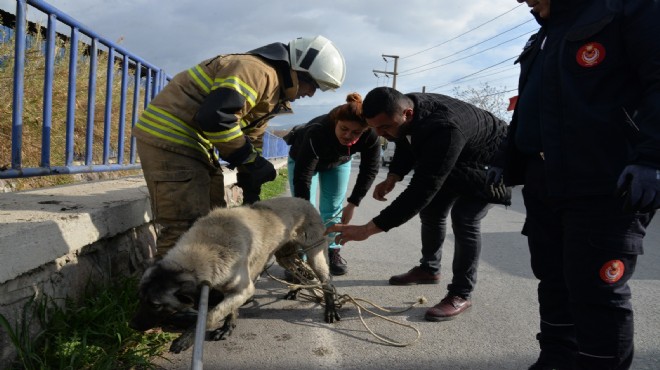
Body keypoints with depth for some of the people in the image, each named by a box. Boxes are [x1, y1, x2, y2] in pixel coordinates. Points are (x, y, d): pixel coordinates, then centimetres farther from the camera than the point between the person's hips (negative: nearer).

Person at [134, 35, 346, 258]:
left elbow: (252, 139, 19)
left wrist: (251, 195, 15)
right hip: (169, 137, -10)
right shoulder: (259, 71, -19)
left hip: (195, 144, 10)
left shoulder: (273, 93, 15)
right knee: (186, 229, -12)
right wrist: (252, 160, -20)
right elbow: (215, 117, -32)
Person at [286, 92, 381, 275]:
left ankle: (333, 252, 16)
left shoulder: (371, 136, -35)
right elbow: (302, 176, -42)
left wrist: (352, 204, -22)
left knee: (333, 209, 3)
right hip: (303, 159, -3)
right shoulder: (316, 133, -45)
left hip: (339, 162, 3)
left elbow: (370, 169, -21)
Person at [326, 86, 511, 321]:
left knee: (464, 218, -21)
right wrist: (393, 177, -16)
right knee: (431, 210, 11)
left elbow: (421, 190, -46)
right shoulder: (406, 107, -19)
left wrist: (368, 229, -47)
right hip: (454, 162, 8)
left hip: (488, 162, -8)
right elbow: (406, 145, 3)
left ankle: (461, 295, -7)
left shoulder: (444, 129, -45)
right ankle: (429, 269, 31)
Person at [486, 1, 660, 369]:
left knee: (597, 293, -4)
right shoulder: (540, 42, 23)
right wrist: (505, 162, 21)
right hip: (544, 190, 8)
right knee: (554, 284, 13)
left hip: (608, 190, -8)